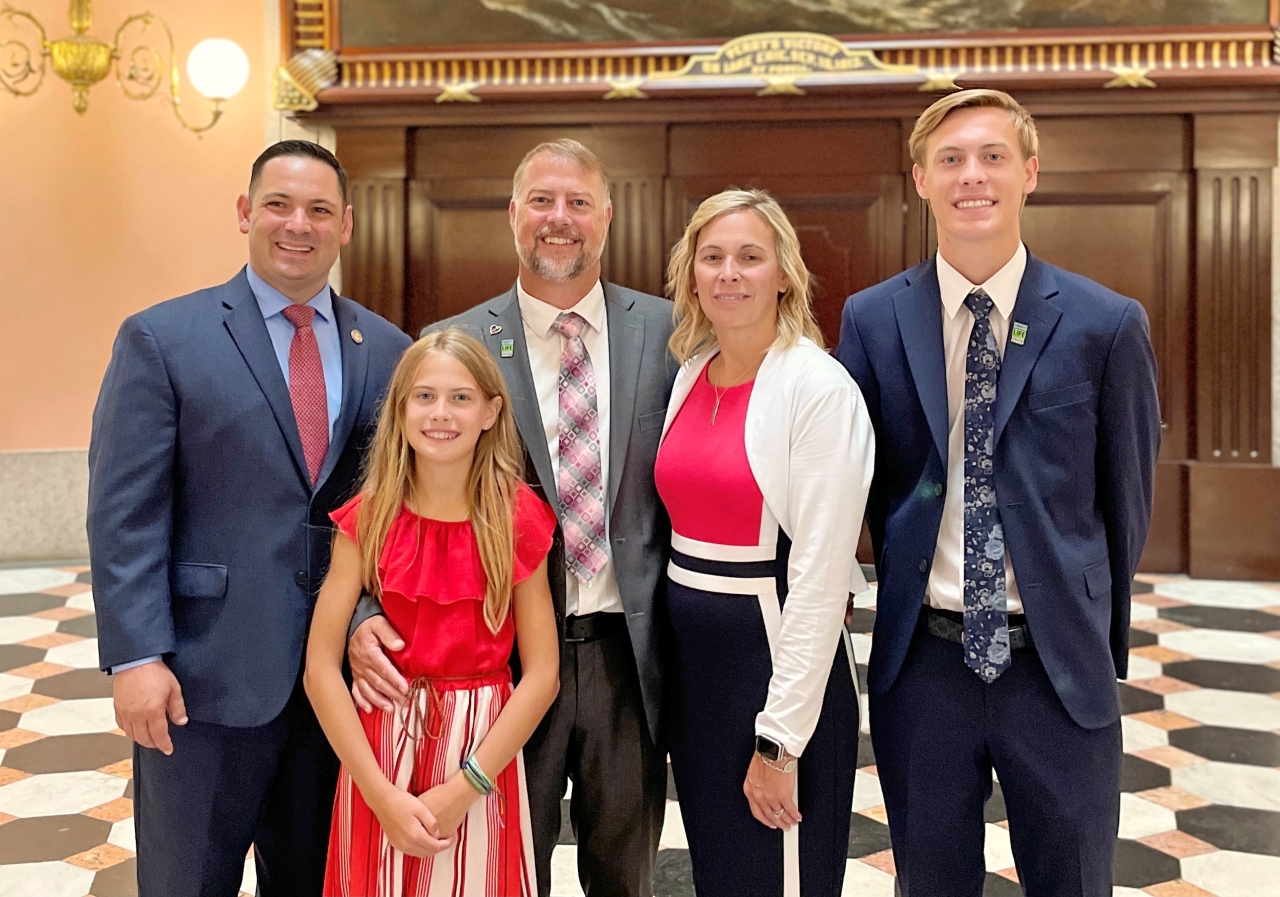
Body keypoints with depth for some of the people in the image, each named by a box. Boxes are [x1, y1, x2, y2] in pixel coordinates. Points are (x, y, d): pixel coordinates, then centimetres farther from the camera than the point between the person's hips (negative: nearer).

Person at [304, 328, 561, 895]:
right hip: (380, 748, 1)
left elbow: (542, 673, -8)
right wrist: (382, 795, -15)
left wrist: (464, 788, -14)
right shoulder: (367, 519, -4)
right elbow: (320, 666, -8)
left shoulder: (518, 519, -6)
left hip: (484, 753, 0)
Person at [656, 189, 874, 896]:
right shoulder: (690, 374, 6)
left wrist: (779, 741, -18)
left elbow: (821, 571, -19)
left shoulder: (820, 388, -15)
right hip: (690, 652, 7)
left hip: (778, 653, -7)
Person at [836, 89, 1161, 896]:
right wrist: (899, 581, 3)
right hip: (920, 658, 1)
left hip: (1061, 667, -1)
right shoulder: (872, 320, -2)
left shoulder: (1107, 325, -5)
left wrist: (1102, 634, 10)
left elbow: (1128, 495, 3)